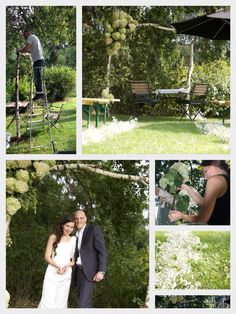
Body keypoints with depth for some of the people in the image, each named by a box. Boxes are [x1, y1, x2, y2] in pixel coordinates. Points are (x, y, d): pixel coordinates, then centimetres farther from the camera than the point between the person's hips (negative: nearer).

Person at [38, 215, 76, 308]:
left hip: (66, 275, 2)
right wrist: (58, 267, -17)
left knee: (61, 302, 5)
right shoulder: (54, 237, 3)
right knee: (49, 301, -9)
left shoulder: (73, 240, 8)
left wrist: (67, 266, -10)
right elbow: (47, 257, 0)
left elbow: (74, 260, 13)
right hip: (52, 273, -2)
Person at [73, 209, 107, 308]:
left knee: (83, 304, -15)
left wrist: (101, 271, -20)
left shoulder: (94, 229, -6)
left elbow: (102, 251, -12)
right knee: (85, 302, 8)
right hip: (78, 271, 7)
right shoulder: (75, 235, 15)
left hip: (90, 271, -7)